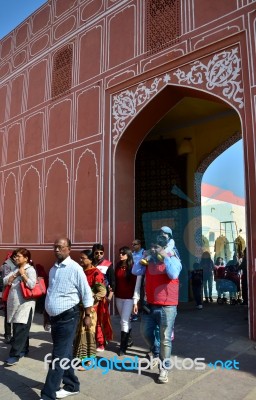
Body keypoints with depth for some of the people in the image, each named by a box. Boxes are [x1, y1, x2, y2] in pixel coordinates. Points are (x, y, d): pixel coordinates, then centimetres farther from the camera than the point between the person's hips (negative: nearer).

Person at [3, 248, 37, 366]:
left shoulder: (30, 270, -9)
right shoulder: (15, 269, 12)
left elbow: (32, 285, -21)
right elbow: (5, 281, 6)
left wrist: (23, 274, -17)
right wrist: (15, 275, -7)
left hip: (25, 304, -8)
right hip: (14, 303, 8)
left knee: (20, 329, -4)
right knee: (18, 328, 16)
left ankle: (15, 355, 1)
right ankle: (24, 349, 30)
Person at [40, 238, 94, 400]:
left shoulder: (75, 268, -14)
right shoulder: (53, 269, 9)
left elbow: (87, 294, -11)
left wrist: (87, 316, -10)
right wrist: (47, 314, 20)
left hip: (67, 318, -7)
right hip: (54, 318, 8)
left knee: (59, 358, -1)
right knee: (64, 355, 18)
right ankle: (72, 386, 33)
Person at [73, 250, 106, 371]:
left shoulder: (96, 273, -13)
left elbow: (102, 292, -18)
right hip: (78, 306, 7)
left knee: (87, 332, 2)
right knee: (78, 332, 14)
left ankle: (88, 360, 15)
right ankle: (79, 356, 30)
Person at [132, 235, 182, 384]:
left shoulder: (173, 259, -9)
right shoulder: (149, 260, 5)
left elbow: (173, 274, -27)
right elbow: (136, 271, 1)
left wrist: (166, 257, -23)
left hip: (167, 306, -6)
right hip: (150, 305, 6)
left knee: (165, 338, 1)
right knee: (146, 332, 20)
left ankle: (164, 369, 16)